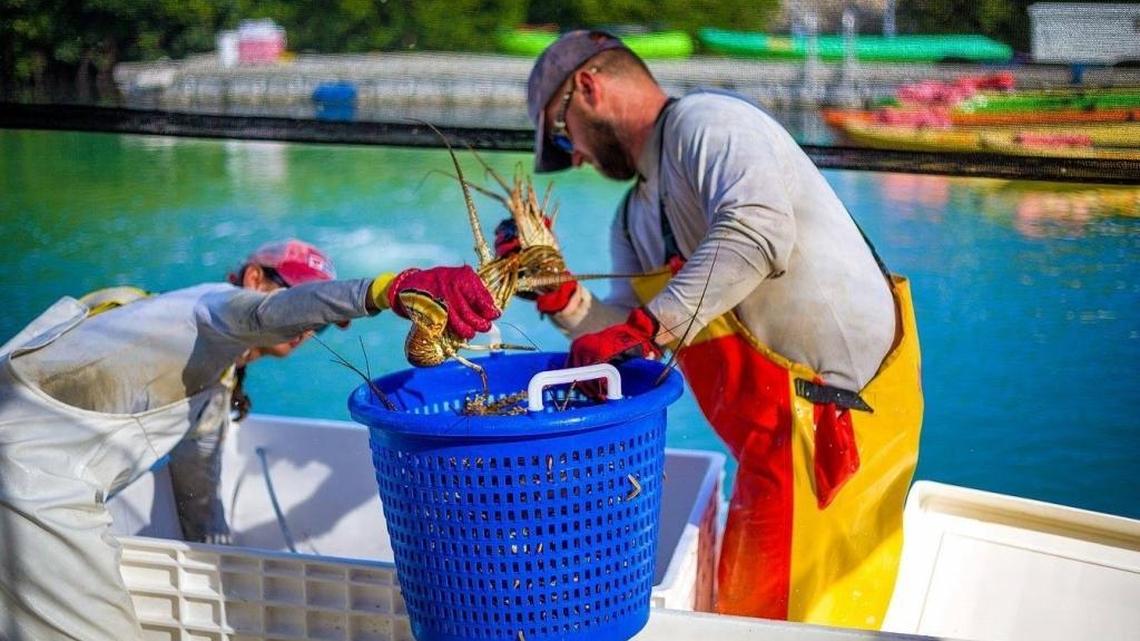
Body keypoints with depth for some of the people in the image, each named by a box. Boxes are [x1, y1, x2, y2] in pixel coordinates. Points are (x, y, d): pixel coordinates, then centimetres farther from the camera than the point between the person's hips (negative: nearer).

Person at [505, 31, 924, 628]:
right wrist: (558, 296, -1)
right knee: (748, 603, 14)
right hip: (778, 428, 9)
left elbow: (758, 231, -27)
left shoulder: (705, 120, -9)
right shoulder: (634, 220, 19)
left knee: (769, 610, -4)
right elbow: (636, 351, 13)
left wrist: (643, 326, -28)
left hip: (841, 402, -9)